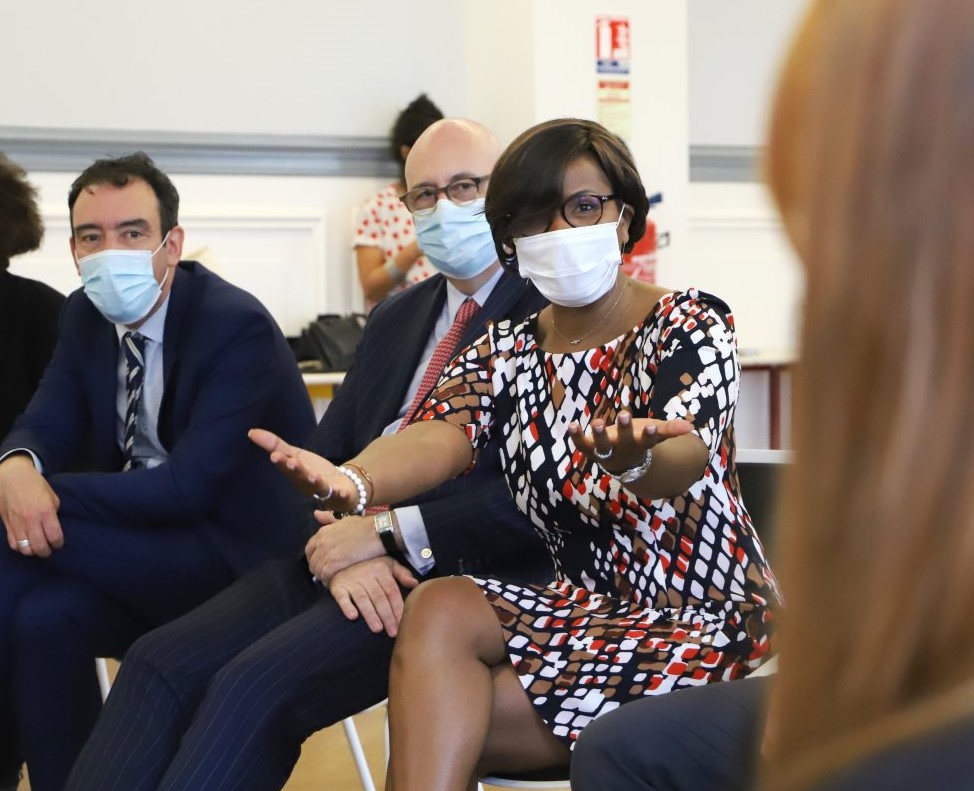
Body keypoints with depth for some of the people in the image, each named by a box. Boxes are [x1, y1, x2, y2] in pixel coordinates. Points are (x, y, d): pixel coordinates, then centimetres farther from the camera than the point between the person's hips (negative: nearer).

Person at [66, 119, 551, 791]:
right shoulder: (395, 318, 22)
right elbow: (326, 455, 15)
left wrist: (391, 533, -16)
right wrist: (344, 552, -7)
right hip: (352, 549, 7)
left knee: (257, 683, -27)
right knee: (160, 663, -13)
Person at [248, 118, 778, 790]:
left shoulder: (688, 324, -7)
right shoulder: (505, 351, 6)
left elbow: (685, 458, -27)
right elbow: (439, 436, -15)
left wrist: (631, 459, -53)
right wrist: (351, 484, -39)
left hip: (704, 624, -5)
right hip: (583, 605, 5)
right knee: (440, 607, -26)